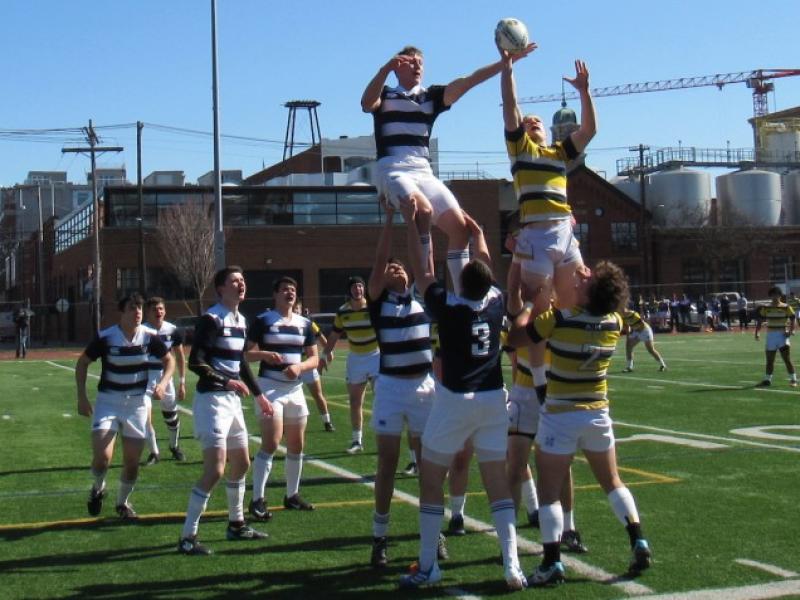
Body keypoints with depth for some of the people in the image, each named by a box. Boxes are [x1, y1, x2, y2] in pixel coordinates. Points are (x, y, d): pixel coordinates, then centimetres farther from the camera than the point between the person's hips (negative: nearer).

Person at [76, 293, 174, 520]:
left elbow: (169, 360, 5)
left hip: (138, 402, 2)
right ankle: (98, 488, 16)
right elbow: (82, 363, 0)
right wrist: (82, 397, -5)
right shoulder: (105, 337, -14)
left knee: (132, 461, 5)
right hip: (108, 401, -2)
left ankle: (123, 503, 31)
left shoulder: (150, 336, -8)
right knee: (102, 457, -18)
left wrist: (163, 383, -13)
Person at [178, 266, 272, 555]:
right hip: (212, 399, -9)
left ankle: (236, 524, 34)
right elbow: (196, 363, -19)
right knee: (215, 470, -14)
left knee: (241, 463, 18)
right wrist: (227, 381, -24)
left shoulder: (241, 321, 13)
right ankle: (187, 537, -7)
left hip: (232, 400, 9)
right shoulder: (212, 319, -14)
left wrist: (258, 395, 24)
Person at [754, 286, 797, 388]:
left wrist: (791, 330, -16)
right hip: (770, 335, 3)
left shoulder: (786, 308, -2)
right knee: (769, 360, 10)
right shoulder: (766, 308, 6)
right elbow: (760, 320, 9)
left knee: (787, 359, -9)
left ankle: (793, 380, -1)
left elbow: (793, 319, -3)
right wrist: (757, 332, -3)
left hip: (782, 335, -3)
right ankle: (767, 380, 20)